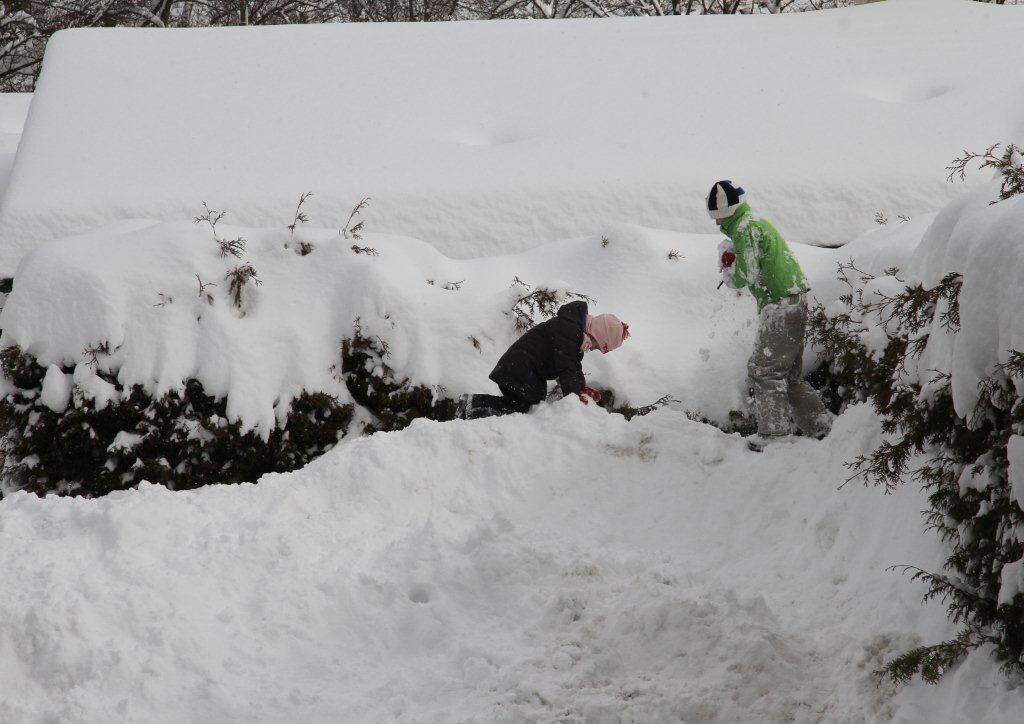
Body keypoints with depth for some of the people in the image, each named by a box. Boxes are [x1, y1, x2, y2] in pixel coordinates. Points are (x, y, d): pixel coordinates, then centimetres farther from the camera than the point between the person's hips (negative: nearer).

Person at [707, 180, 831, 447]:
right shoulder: (756, 223, 19)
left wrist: (727, 269, 2)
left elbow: (747, 276, -18)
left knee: (763, 370, -6)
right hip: (795, 303, 10)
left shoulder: (745, 229, -13)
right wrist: (731, 269, 2)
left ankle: (774, 432, -8)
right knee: (790, 373, 15)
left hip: (781, 307, -10)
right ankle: (818, 423, 15)